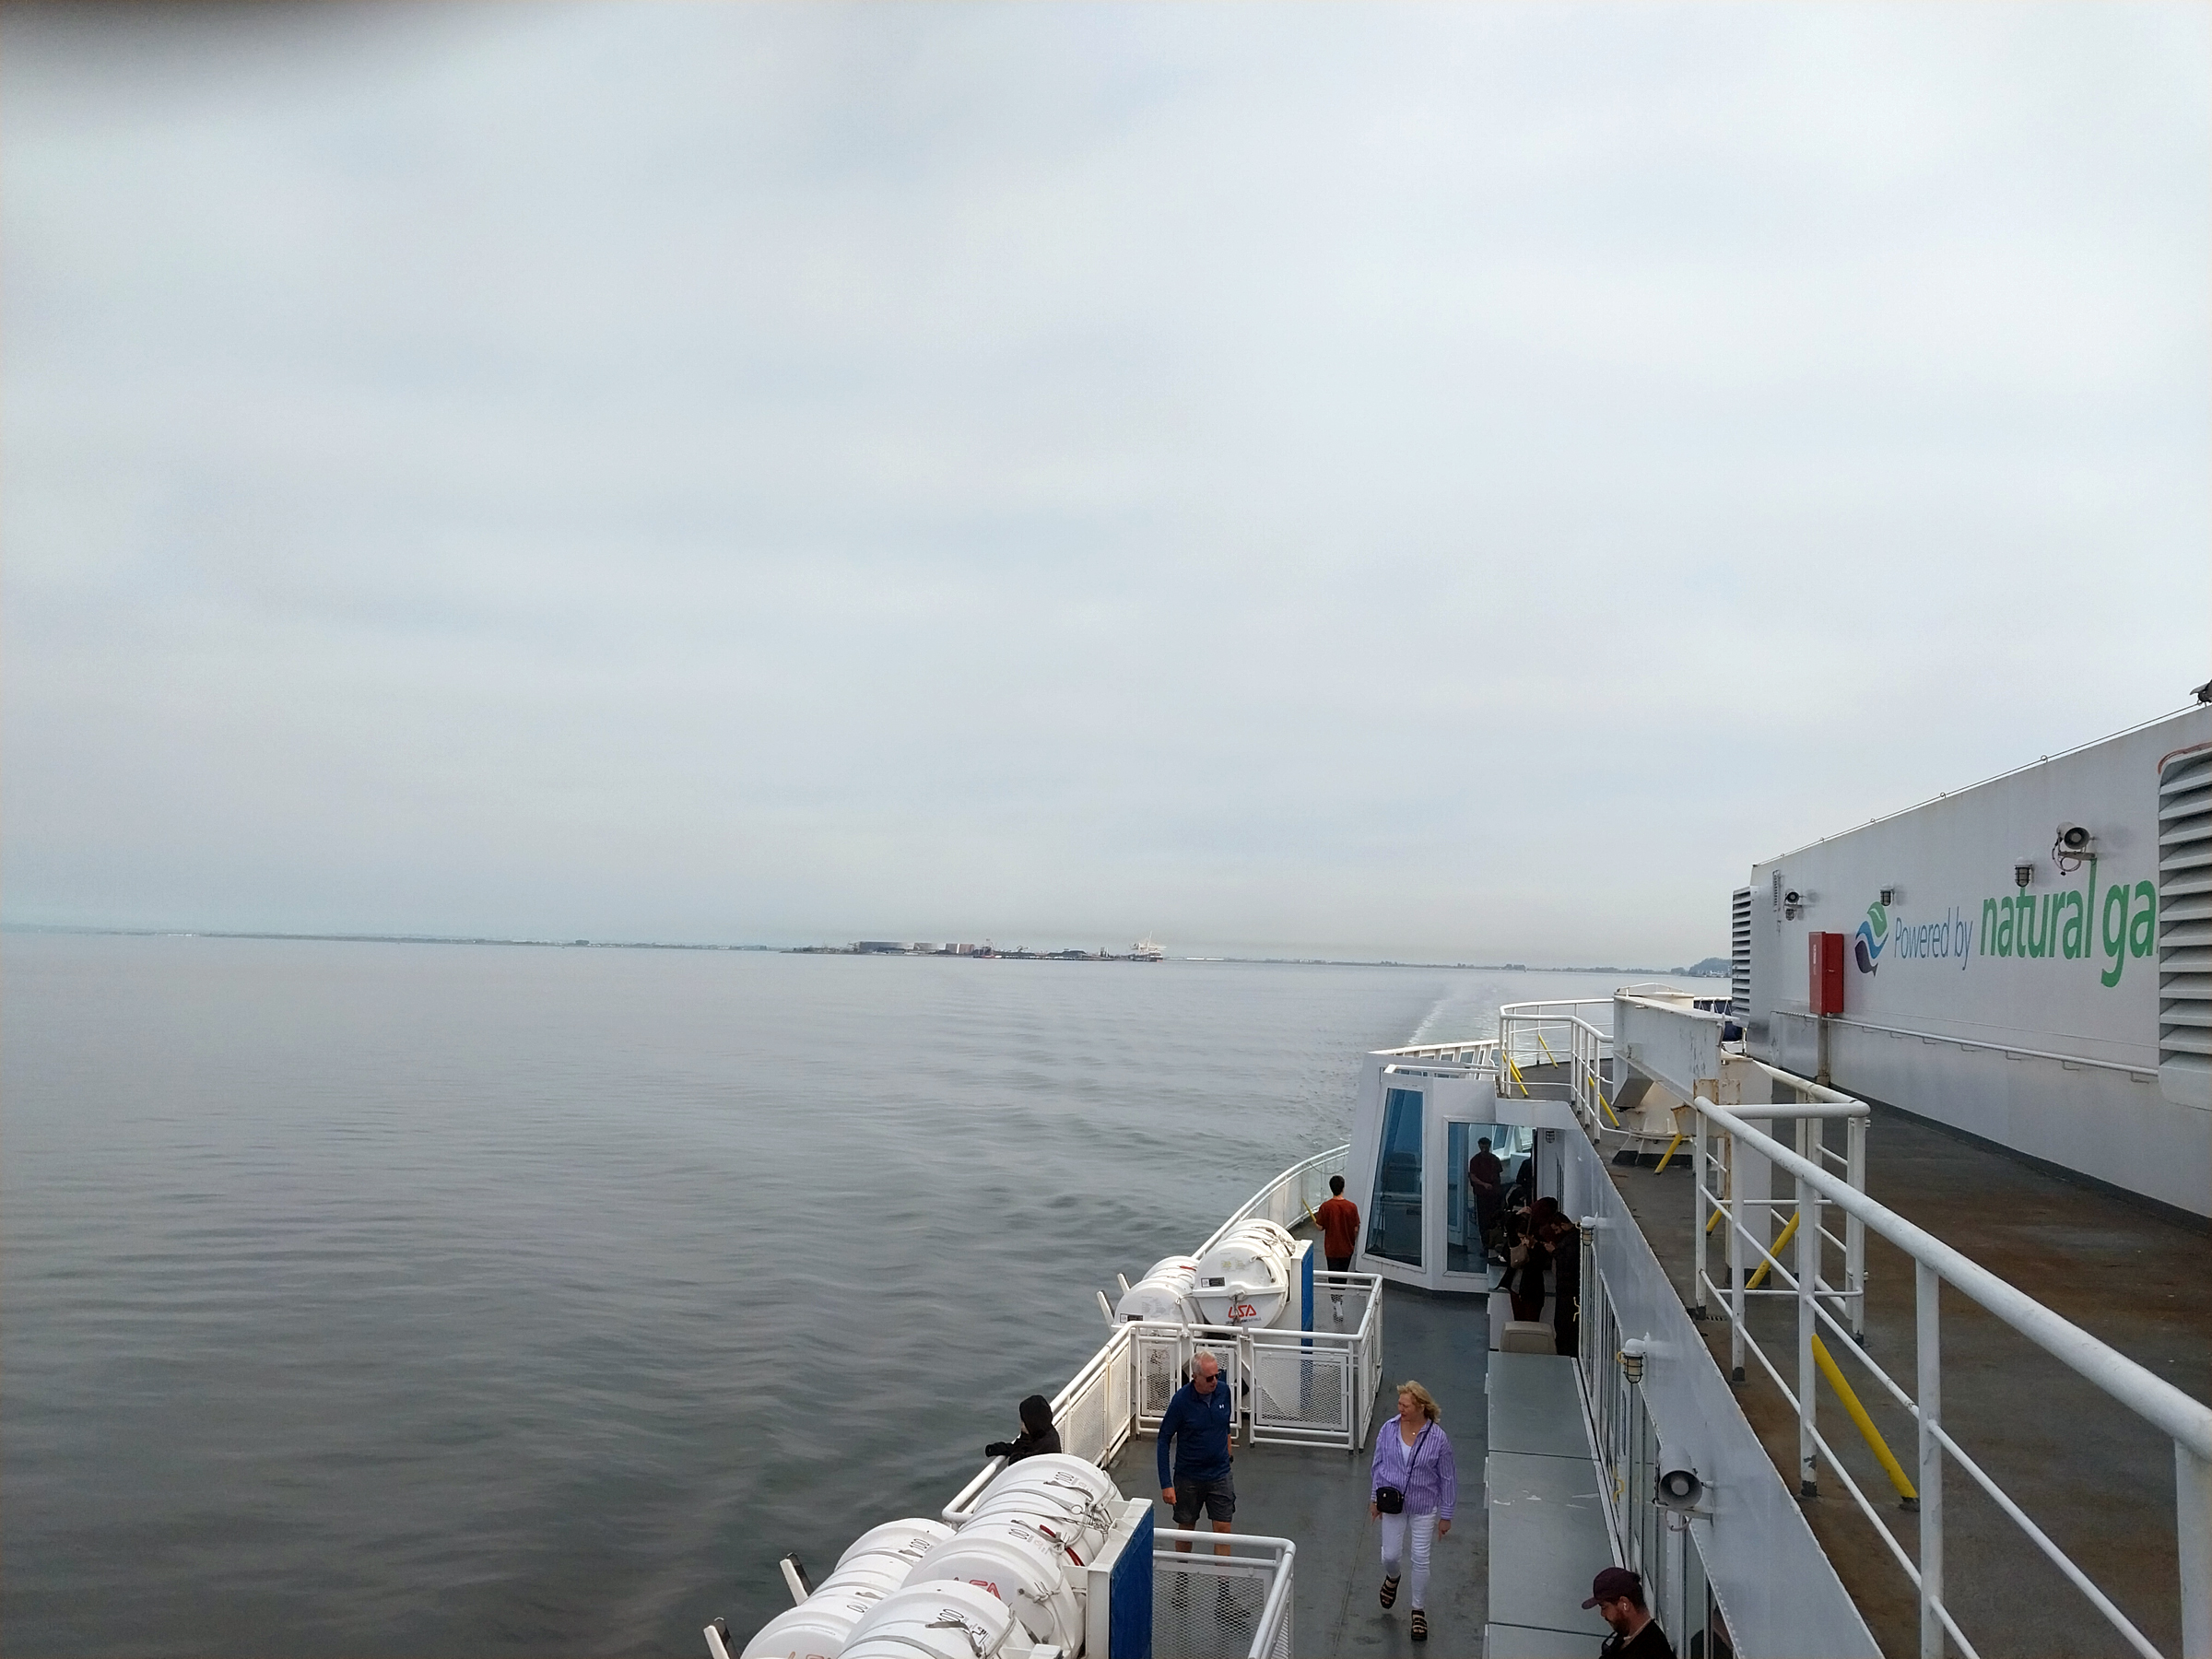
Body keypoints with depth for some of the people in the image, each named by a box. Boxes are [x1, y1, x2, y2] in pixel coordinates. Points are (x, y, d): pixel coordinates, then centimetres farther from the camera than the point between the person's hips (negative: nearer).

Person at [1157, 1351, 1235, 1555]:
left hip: (1220, 1474, 2)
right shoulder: (1181, 1400, -20)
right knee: (1186, 1528, 13)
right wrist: (1166, 1484, -16)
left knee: (1223, 1529, 0)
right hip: (1188, 1476, -2)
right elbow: (1163, 1440, -14)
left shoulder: (1223, 1392, -9)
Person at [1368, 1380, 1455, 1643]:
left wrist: (1446, 1515, -3)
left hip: (1424, 1508, -2)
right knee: (1391, 1555, 10)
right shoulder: (1388, 1430, -12)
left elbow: (1446, 1478, -8)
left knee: (1420, 1560, 7)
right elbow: (1379, 1464, 3)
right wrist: (1375, 1498, 8)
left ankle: (1419, 1610, 29)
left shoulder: (1437, 1438, -19)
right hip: (1393, 1503, 2)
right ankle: (1392, 1578, 47)